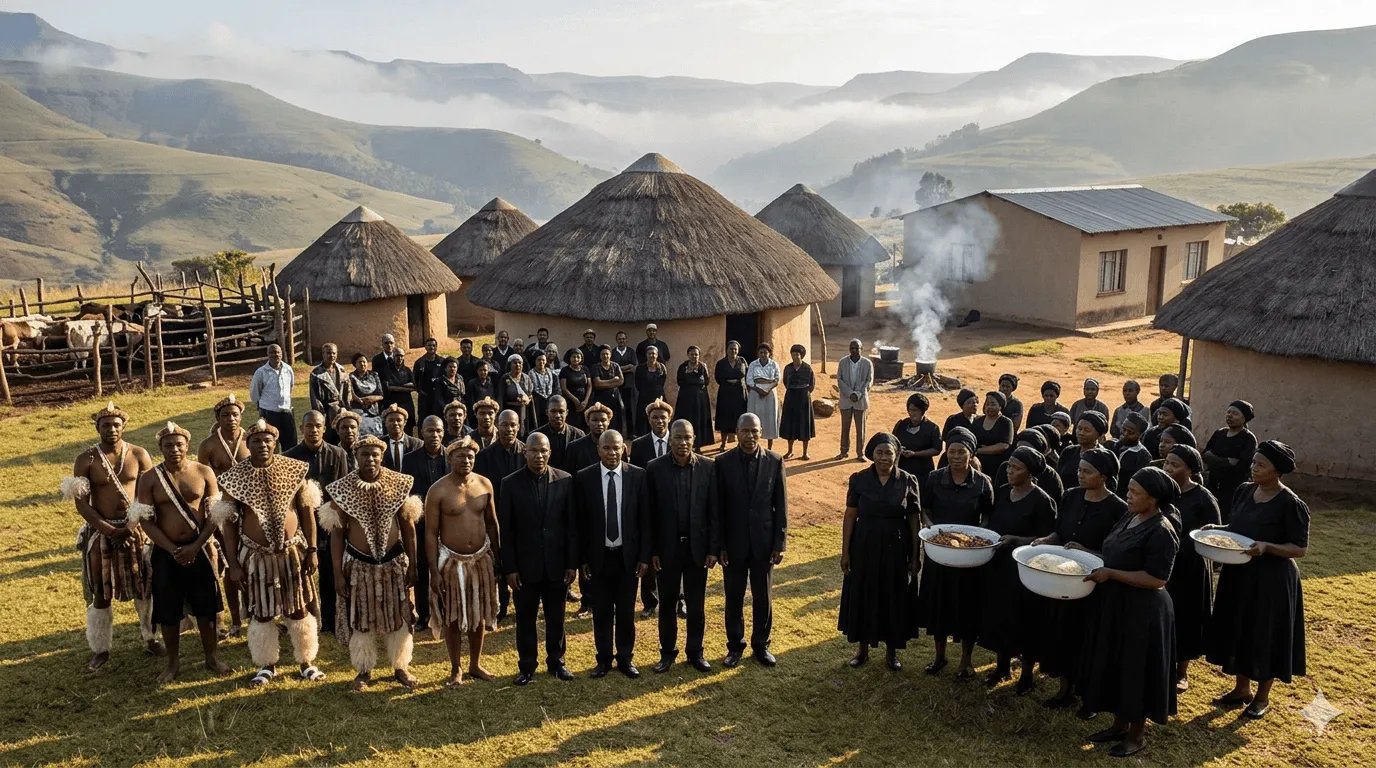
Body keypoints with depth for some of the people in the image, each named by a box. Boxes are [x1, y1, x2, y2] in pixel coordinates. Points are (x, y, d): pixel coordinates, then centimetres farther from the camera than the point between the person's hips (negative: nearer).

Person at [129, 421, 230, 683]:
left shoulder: (204, 472, -3)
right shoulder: (149, 479, -3)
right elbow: (145, 520, -5)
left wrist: (195, 547, -14)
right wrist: (173, 550, -13)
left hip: (201, 549, 0)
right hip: (166, 552, 0)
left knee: (206, 607, 9)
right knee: (168, 610, 8)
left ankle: (211, 658, 24)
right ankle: (173, 663, 24)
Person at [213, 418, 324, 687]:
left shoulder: (294, 470, -5)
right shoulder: (234, 477, -7)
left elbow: (307, 511, 1)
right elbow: (229, 524, -2)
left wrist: (311, 550, -2)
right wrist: (233, 564, -4)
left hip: (292, 551, 0)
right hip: (255, 555, 0)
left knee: (299, 609, 10)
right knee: (261, 612, 11)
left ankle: (307, 661, 26)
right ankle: (267, 665, 29)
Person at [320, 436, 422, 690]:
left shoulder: (399, 484, -7)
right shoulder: (342, 489, -9)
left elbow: (408, 527, 0)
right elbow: (337, 533, -3)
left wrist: (412, 565, 0)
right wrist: (338, 573, -5)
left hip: (394, 562, 1)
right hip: (358, 564, -1)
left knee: (398, 617, 11)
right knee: (360, 619, 11)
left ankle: (401, 667, 29)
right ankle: (364, 670, 29)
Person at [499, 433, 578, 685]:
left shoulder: (565, 480, -3)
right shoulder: (510, 483, -5)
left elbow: (572, 524, 0)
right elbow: (505, 530, -4)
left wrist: (572, 562, -3)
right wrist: (509, 567, -7)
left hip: (556, 563, 1)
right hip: (525, 564, -1)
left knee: (556, 617, 13)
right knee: (525, 618, 9)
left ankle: (556, 662, 28)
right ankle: (527, 666, 23)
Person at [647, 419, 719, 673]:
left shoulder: (708, 467, -5)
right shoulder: (655, 468, -7)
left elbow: (714, 511, -2)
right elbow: (650, 513, -3)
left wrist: (714, 548, -4)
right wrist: (652, 550, -4)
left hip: (697, 547, 0)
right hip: (667, 548, 0)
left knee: (696, 605, 11)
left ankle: (695, 652, 27)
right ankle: (667, 652, 27)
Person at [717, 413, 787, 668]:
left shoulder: (774, 461, -5)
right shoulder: (723, 462, -7)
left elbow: (781, 505, -1)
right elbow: (718, 506, -4)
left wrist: (779, 543, -4)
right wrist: (719, 545, -6)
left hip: (763, 541, 1)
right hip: (734, 542, 0)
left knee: (763, 598, 11)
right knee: (734, 597, 11)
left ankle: (761, 645, 28)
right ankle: (735, 646, 27)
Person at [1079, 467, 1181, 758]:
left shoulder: (1161, 532, -21)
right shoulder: (1129, 518, 6)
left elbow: (1156, 579, -24)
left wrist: (1110, 574, -23)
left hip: (1143, 611, -9)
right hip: (1117, 604, 9)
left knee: (1136, 669, 5)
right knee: (1115, 665, 17)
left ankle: (1137, 734, 22)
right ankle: (1120, 724, 32)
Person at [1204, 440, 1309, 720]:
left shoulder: (1291, 504, -18)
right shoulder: (1244, 491, 1)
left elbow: (1301, 548, -14)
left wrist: (1267, 547, -29)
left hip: (1271, 579, -6)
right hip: (1238, 574, 7)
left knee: (1266, 636, 7)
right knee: (1238, 631, 15)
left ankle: (1262, 697, 25)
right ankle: (1241, 689, 32)